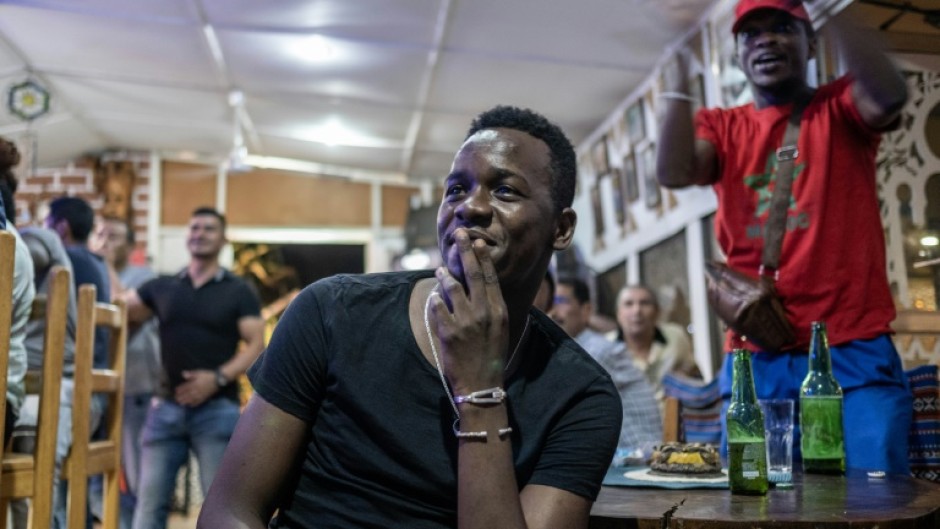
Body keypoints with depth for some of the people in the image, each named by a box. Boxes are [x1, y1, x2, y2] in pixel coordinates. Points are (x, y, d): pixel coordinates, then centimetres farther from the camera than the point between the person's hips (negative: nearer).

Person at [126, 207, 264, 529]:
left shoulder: (239, 291, 3)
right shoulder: (162, 287, 13)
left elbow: (256, 346, -4)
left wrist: (219, 377, -18)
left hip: (218, 409, -3)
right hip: (167, 406, 3)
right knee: (150, 500, 2)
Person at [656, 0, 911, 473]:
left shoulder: (840, 107, 7)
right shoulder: (721, 127, 11)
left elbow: (890, 96, -17)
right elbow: (673, 174, -9)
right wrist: (679, 67, -12)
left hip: (854, 350, -2)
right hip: (754, 360, 2)